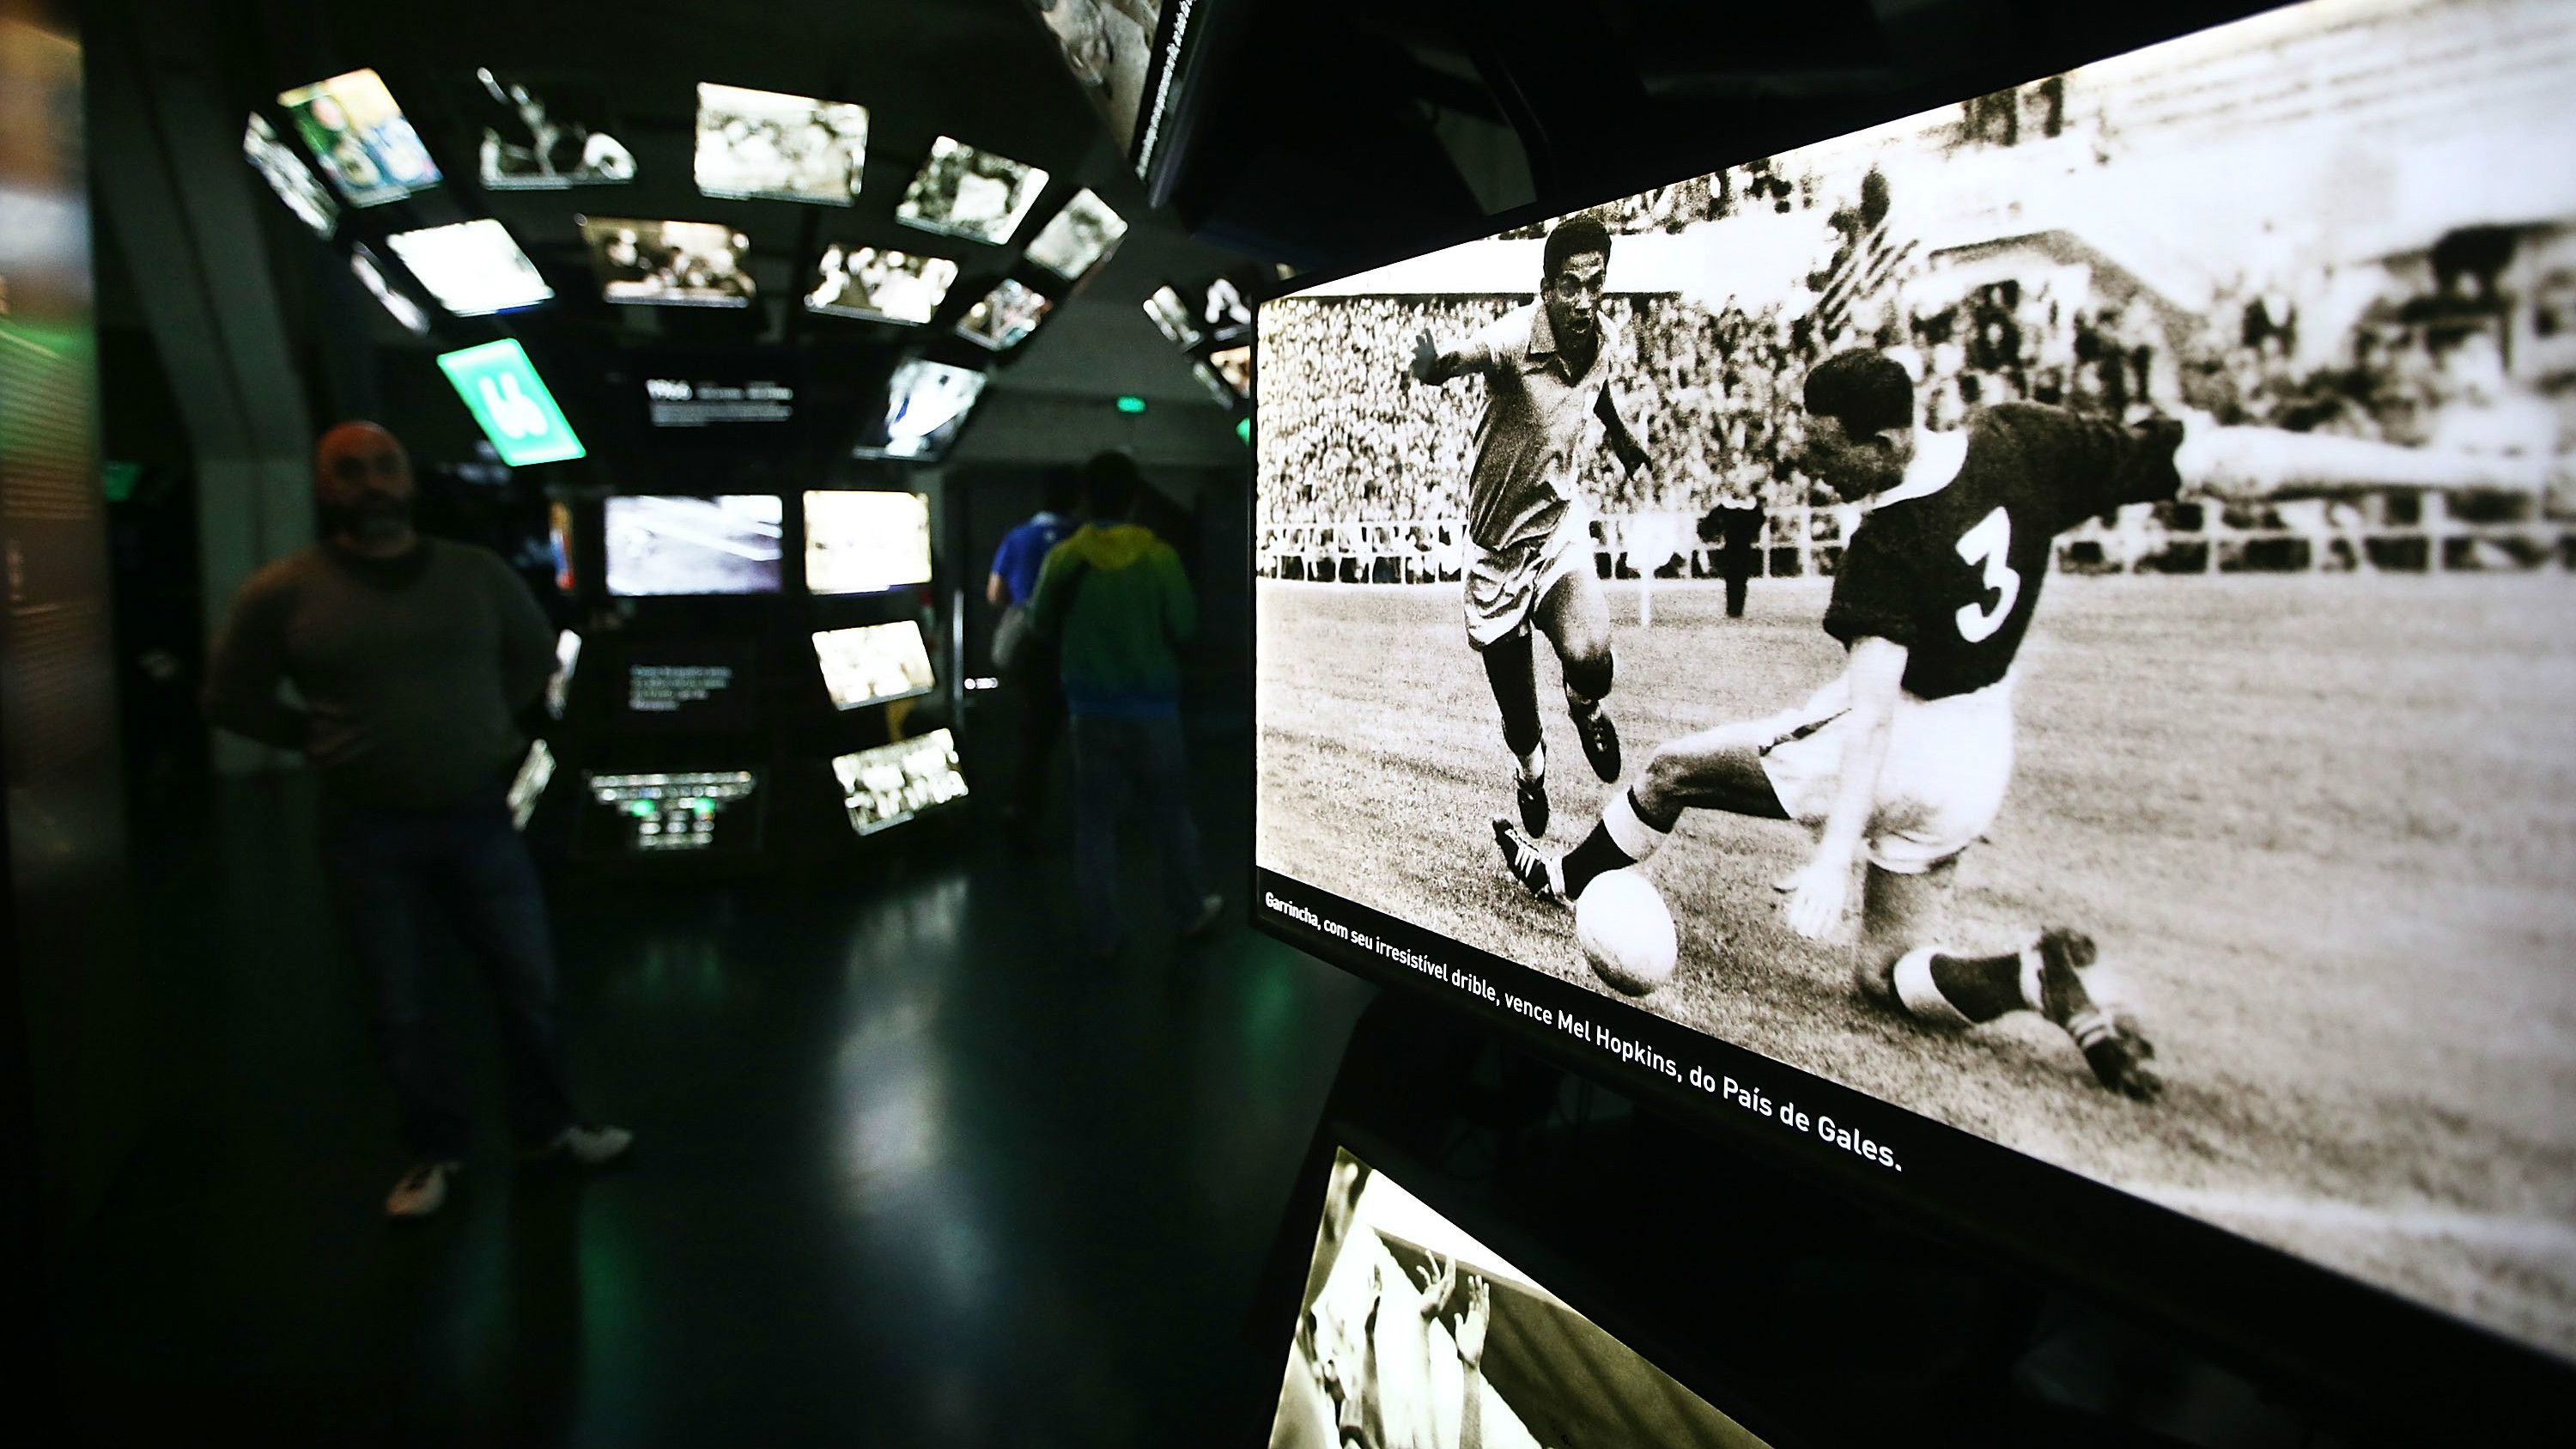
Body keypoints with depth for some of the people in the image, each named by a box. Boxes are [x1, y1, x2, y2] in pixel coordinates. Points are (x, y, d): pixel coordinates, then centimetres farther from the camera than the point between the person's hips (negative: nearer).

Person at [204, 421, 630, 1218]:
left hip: (479, 817, 2)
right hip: (368, 833, -1)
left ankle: (549, 1129, 29)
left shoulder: (477, 573, -1)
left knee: (530, 985, 10)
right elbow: (231, 699, 4)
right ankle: (435, 1152, 30)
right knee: (401, 1009, 11)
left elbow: (535, 653, 16)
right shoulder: (285, 592, -7)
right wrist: (328, 742, -2)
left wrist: (486, 726, 7)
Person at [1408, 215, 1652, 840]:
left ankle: (1586, 706, 12)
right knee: (1517, 709, 10)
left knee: (1589, 657, -27)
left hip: (1562, 525, 3)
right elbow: (1462, 357, -48)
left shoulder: (1606, 341, -7)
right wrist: (1434, 363, -68)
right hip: (1500, 538, -2)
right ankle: (1530, 769, 46)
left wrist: (1626, 444, 22)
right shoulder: (1513, 339, -25)